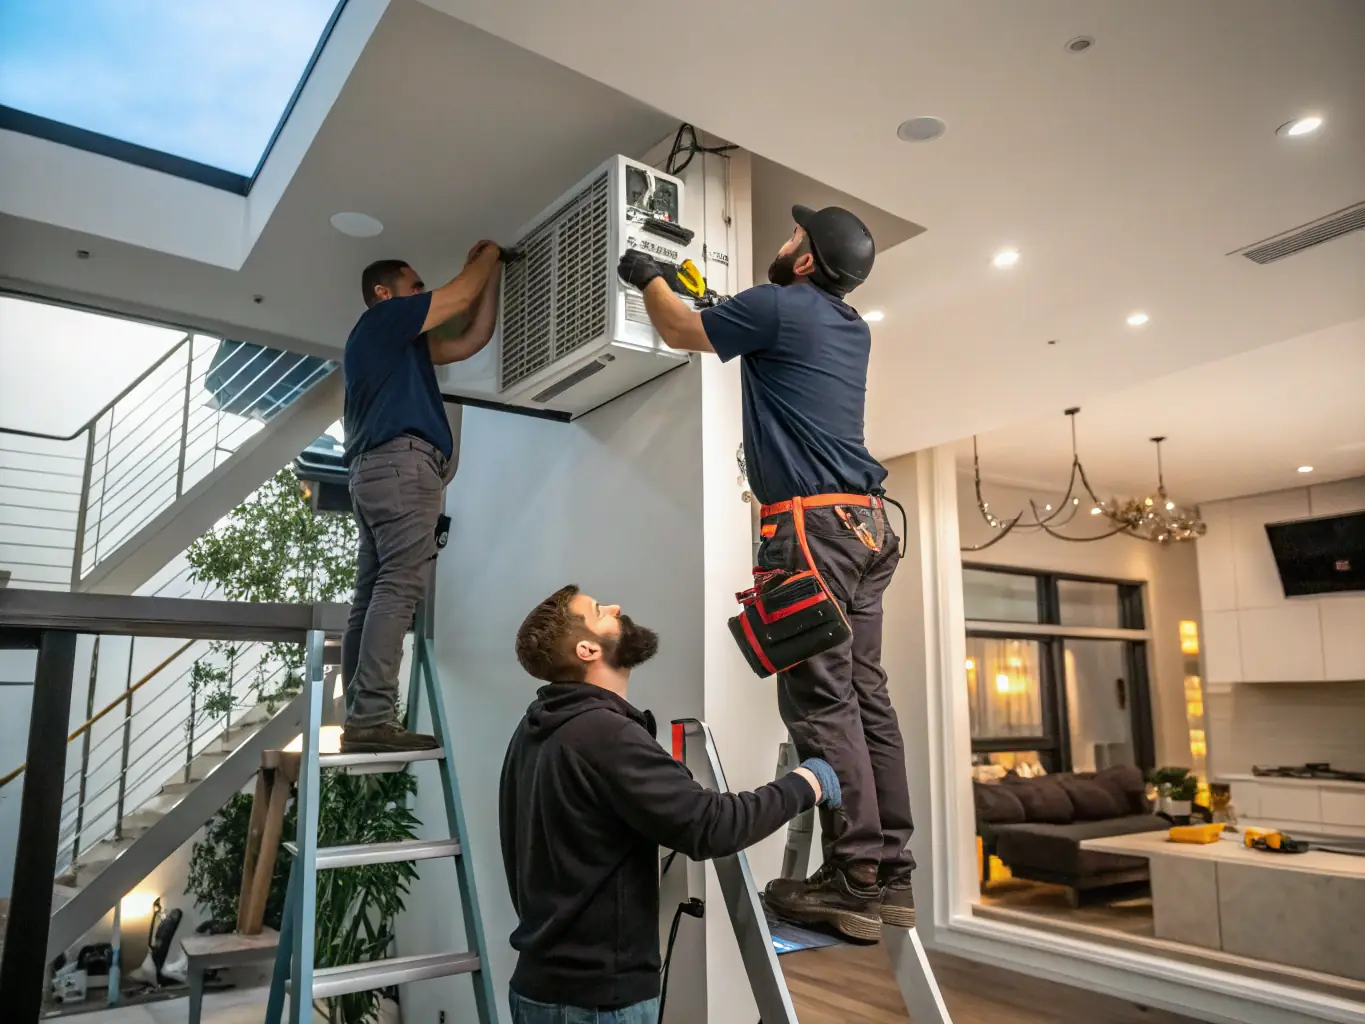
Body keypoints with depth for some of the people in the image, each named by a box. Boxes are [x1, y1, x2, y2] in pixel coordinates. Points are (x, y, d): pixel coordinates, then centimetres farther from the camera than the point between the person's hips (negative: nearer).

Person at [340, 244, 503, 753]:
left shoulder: (404, 343, 33)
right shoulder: (380, 318, 8)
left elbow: (474, 337, 30)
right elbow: (460, 295, 10)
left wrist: (493, 272, 33)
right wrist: (487, 256, 28)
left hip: (377, 469, 10)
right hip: (401, 462, -10)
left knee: (373, 596, 0)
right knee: (400, 586, -18)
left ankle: (361, 720, -3)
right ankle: (372, 717, -25)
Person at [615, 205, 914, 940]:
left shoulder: (778, 307, -3)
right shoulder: (853, 329, 22)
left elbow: (680, 332, 13)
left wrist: (650, 281, 32)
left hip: (812, 524, -9)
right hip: (863, 524, 9)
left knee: (822, 702, -8)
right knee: (866, 698, 6)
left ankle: (853, 880, -6)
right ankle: (889, 875, 9)